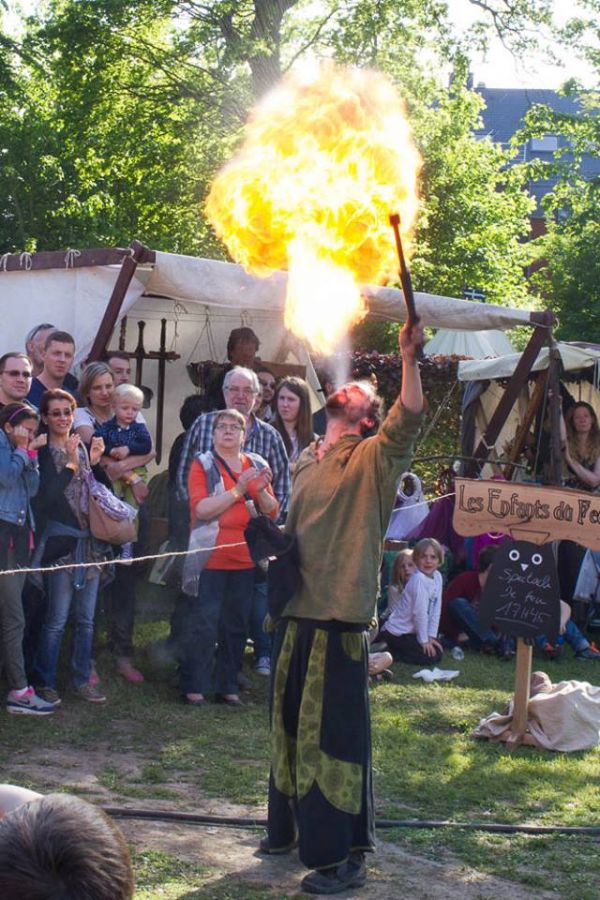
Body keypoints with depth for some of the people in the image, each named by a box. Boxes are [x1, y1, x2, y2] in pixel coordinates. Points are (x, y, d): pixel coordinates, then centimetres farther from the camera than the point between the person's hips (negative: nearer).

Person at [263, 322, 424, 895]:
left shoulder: (373, 458, -5)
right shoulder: (307, 461, 15)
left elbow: (409, 418, -24)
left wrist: (409, 359, -31)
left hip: (339, 617, -7)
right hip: (295, 611, 7)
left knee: (334, 733, -4)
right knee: (291, 725, 18)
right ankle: (293, 828, 35)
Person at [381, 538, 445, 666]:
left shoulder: (437, 577, 1)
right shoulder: (419, 580, -24)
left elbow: (436, 610, 2)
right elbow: (420, 612, -21)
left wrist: (431, 636, -2)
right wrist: (424, 640, -15)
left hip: (412, 630, 9)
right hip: (397, 633, -9)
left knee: (438, 650, 9)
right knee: (432, 656, -12)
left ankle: (395, 649, 14)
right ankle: (393, 654, -3)